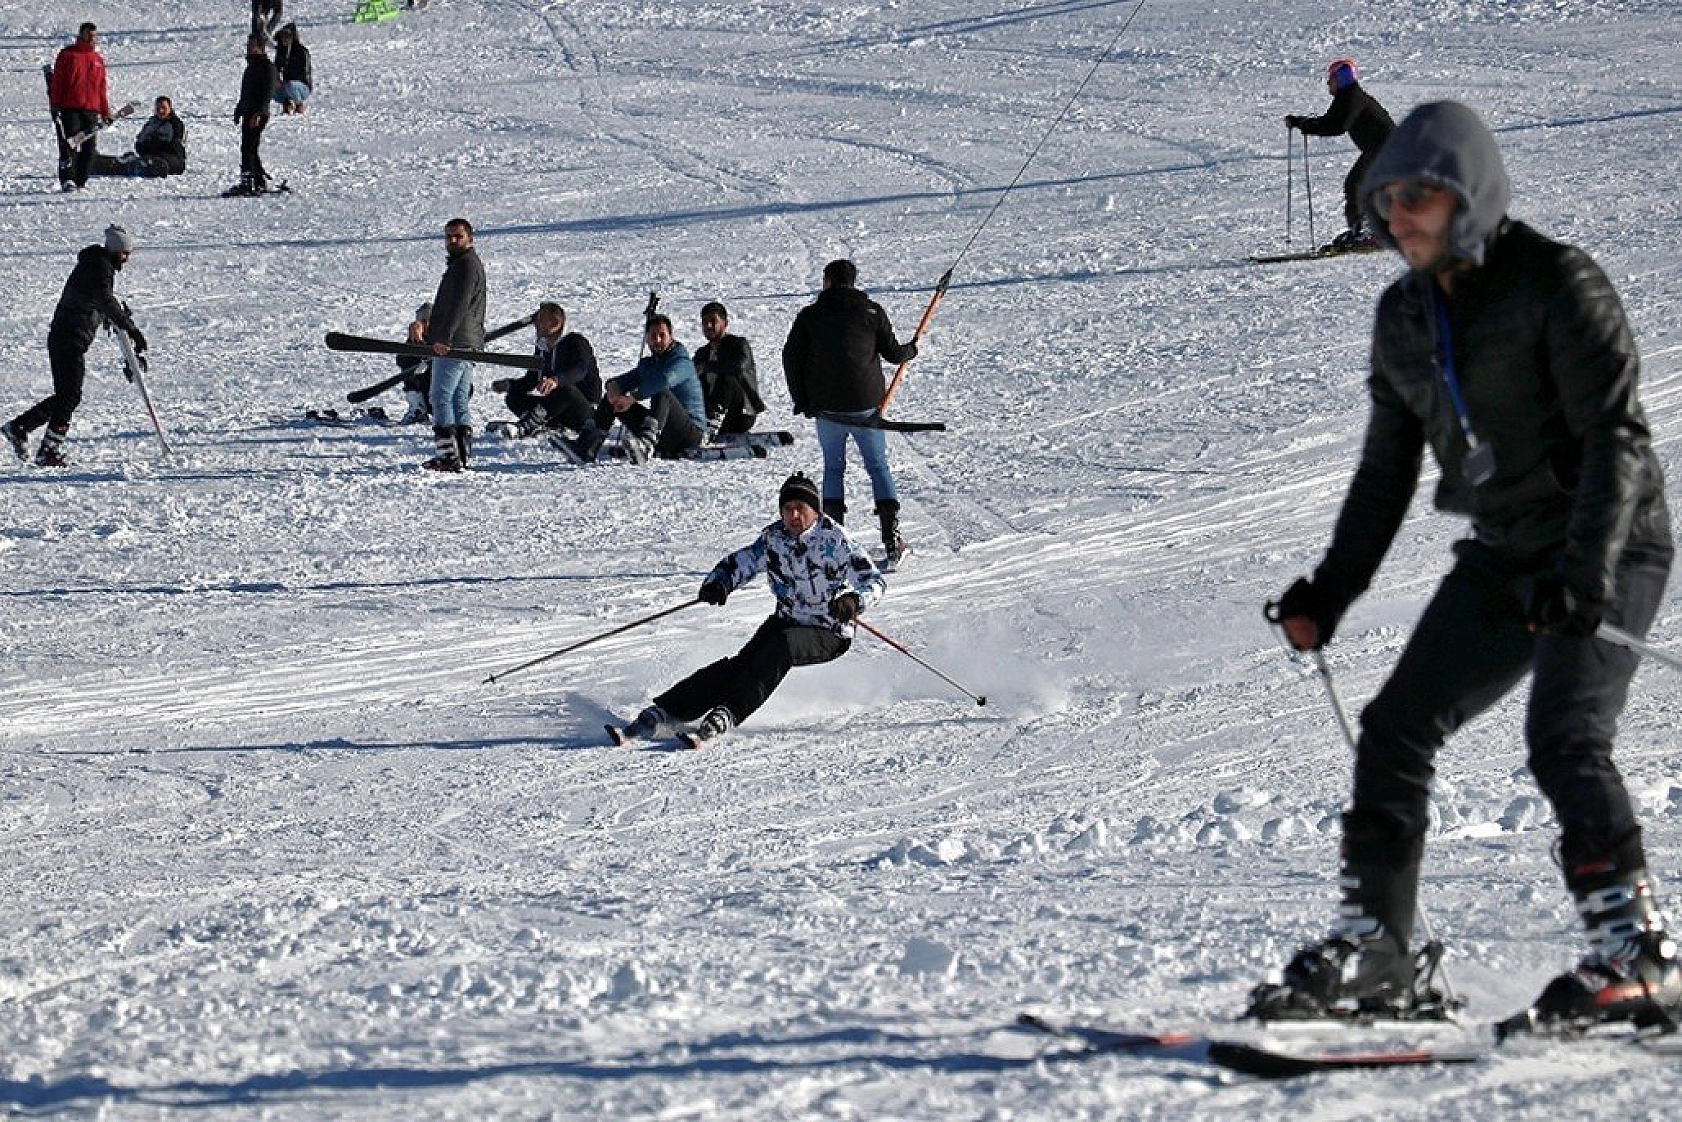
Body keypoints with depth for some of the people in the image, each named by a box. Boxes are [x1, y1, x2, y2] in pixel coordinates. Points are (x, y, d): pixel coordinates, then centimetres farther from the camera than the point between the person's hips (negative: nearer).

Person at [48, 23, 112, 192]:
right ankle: (67, 180, -15)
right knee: (69, 144, -11)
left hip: (92, 109, 5)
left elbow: (102, 87, 20)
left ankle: (81, 181, 8)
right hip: (70, 108, -5)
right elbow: (57, 81, 1)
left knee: (90, 148, 2)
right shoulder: (67, 55, 3)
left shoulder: (98, 59, 17)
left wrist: (105, 112, 16)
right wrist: (55, 105, -7)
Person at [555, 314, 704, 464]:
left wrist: (632, 398, -32)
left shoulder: (682, 363, -10)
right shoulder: (647, 364, 16)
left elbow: (665, 380, -31)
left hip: (692, 433, -7)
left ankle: (646, 447, -59)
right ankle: (585, 449, -15)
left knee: (662, 394, -35)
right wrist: (613, 385, -14)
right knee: (612, 397, 1)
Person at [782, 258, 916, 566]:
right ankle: (892, 539, -2)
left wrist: (802, 401, 7)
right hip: (866, 406, 0)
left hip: (827, 409, 0)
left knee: (833, 468, 13)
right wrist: (911, 350, 27)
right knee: (878, 467, 9)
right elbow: (892, 353, 3)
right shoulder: (871, 311, 1)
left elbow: (791, 357, -1)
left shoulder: (810, 315, 2)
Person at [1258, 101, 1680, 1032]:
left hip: (1607, 552, -8)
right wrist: (1329, 594, 10)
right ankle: (1372, 946, 10)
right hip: (1504, 560, 8)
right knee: (1395, 728, 2)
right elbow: (1387, 469, 16)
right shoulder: (1405, 315, 8)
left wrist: (1584, 574, -30)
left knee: (1563, 740, -23)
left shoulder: (1558, 286, -15)